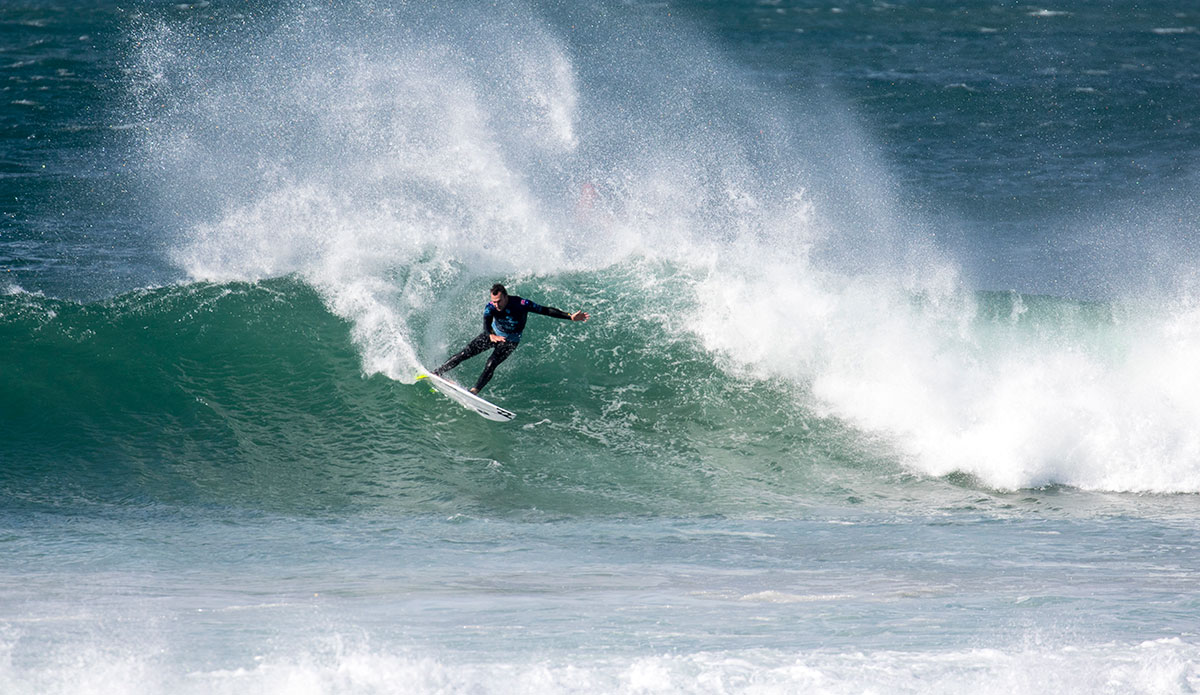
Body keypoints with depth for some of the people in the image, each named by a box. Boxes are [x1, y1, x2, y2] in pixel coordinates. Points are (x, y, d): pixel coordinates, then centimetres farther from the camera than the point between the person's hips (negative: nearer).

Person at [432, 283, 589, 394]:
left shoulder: (521, 304, -31)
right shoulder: (491, 307, -26)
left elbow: (545, 310, -24)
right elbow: (486, 323, -42)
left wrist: (570, 317, -26)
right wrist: (491, 336, -65)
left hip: (510, 341, -2)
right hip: (493, 334, 2)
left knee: (491, 364, -24)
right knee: (466, 353, -4)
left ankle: (474, 391, -20)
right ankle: (437, 373, 6)